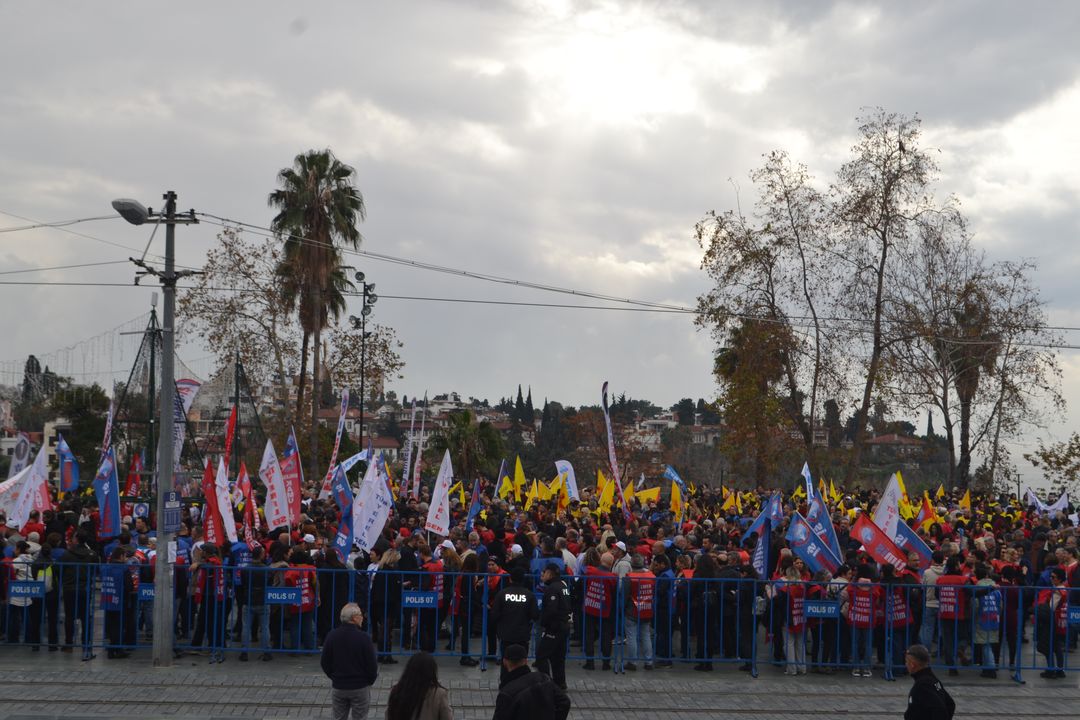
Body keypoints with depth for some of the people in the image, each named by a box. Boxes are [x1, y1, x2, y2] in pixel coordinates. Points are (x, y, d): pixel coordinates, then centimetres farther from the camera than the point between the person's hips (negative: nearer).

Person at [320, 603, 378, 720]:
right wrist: (370, 680, 6)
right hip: (360, 688, -4)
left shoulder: (331, 635, -4)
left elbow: (324, 662, 3)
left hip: (338, 687, 4)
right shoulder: (363, 637, -17)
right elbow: (372, 664, -13)